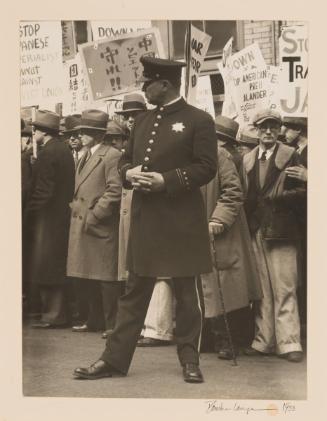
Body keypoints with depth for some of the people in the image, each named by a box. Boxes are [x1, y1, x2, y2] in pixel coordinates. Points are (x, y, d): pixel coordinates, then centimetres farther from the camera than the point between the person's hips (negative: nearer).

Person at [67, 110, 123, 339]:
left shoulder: (111, 155, -9)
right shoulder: (85, 157, 19)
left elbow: (115, 190, -17)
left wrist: (94, 215, -17)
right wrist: (76, 207, 12)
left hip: (102, 227, -9)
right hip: (81, 225, 9)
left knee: (106, 278, -4)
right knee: (88, 277, 13)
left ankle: (113, 324, 4)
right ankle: (95, 320, 24)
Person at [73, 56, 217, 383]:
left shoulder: (198, 120, -5)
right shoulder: (142, 121, 15)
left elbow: (207, 167, -10)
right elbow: (125, 160, 19)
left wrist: (166, 180, -19)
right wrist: (129, 173, -4)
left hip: (181, 221, -5)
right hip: (144, 220, 6)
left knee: (186, 294, 5)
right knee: (134, 292, 9)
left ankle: (189, 360, 17)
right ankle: (115, 359, 13)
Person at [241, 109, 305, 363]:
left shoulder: (290, 156, 2)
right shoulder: (247, 159, 14)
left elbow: (301, 191, -2)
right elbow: (245, 195, 14)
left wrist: (278, 198, -15)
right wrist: (249, 221, 0)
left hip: (280, 230, -4)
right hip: (255, 231, 4)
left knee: (285, 289, -4)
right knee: (261, 290, 7)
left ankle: (289, 343, -1)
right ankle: (263, 341, 13)